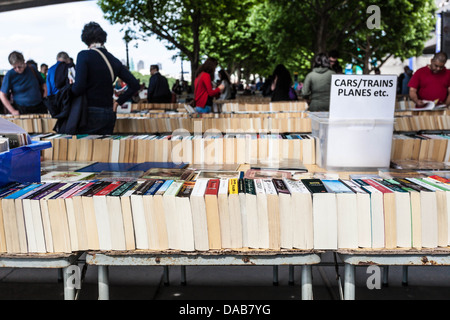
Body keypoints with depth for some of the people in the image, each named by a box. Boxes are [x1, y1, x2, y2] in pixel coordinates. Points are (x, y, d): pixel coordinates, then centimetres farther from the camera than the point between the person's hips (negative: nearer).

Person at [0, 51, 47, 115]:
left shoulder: (32, 69, 3)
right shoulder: (9, 75, -6)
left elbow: (43, 84, 14)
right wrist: (13, 111, -10)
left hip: (39, 108, 3)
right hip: (21, 111, -2)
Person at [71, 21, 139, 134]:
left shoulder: (84, 55, -8)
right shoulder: (114, 60, 8)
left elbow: (79, 87, -17)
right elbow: (135, 85, 9)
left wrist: (71, 87, 5)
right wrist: (118, 102, 13)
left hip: (90, 113, -5)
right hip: (109, 114, 5)